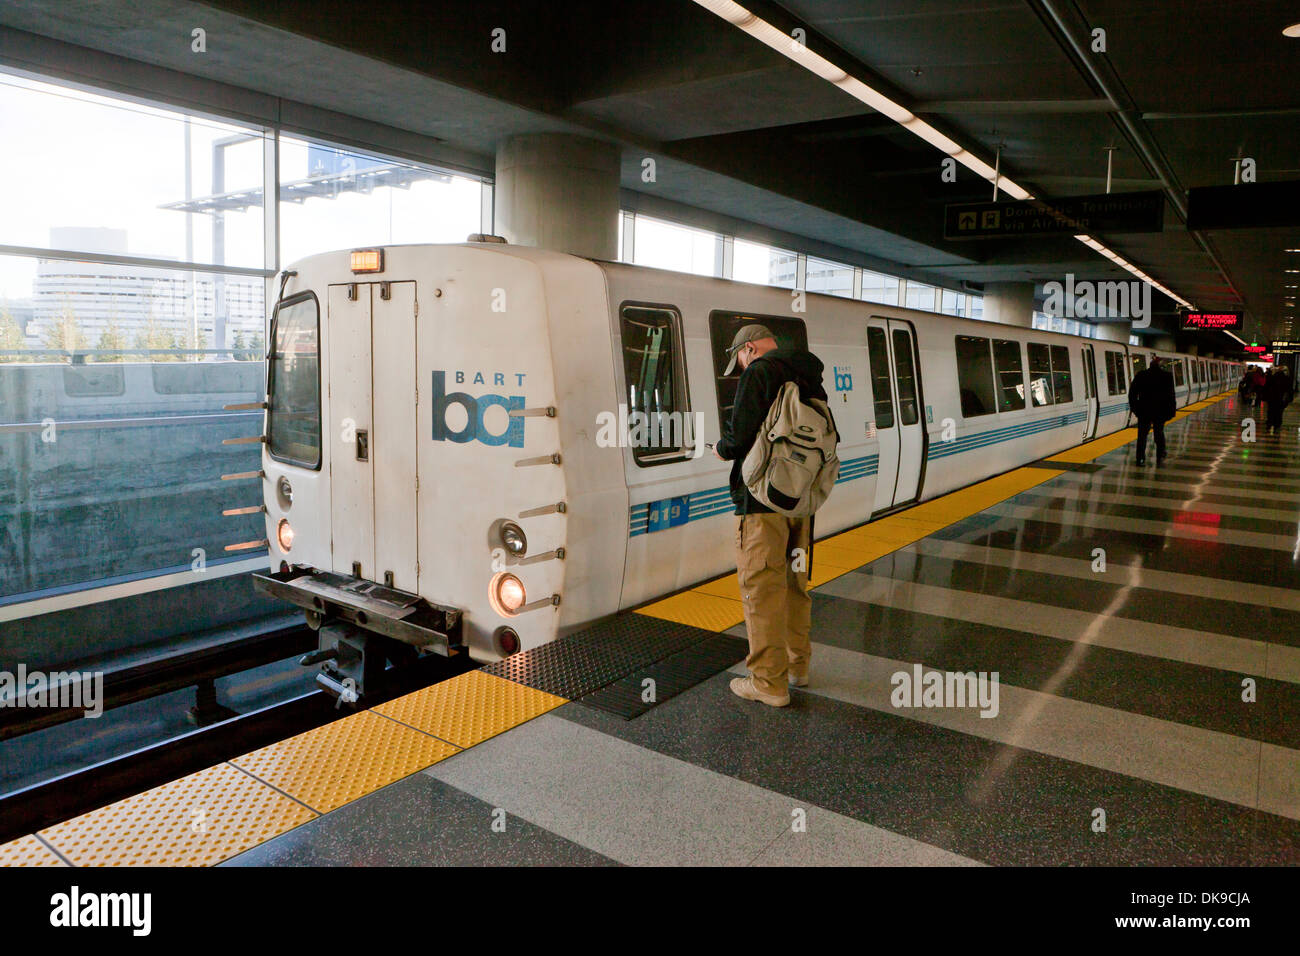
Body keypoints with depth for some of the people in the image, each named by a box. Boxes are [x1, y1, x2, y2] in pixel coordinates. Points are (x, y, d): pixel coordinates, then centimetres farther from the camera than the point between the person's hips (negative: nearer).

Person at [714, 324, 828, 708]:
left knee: (761, 589, -1)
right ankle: (797, 666, 29)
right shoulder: (811, 381, 15)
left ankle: (769, 682, 5)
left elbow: (741, 435, -21)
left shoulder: (760, 371, -10)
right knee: (794, 584, 18)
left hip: (763, 500, -8)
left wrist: (722, 449, 1)